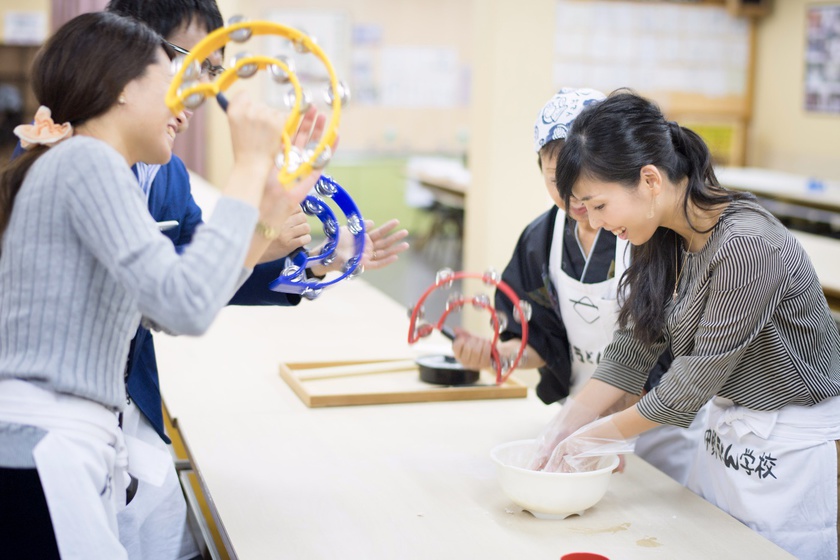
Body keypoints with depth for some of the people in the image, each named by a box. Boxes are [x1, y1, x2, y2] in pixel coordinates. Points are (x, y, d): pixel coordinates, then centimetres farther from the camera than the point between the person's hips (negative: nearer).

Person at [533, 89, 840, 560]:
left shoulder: (748, 245, -28)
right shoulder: (664, 242, -2)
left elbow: (698, 376, -22)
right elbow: (631, 352, 2)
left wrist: (602, 433, -11)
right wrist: (564, 432, -5)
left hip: (792, 448, -8)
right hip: (725, 433, 8)